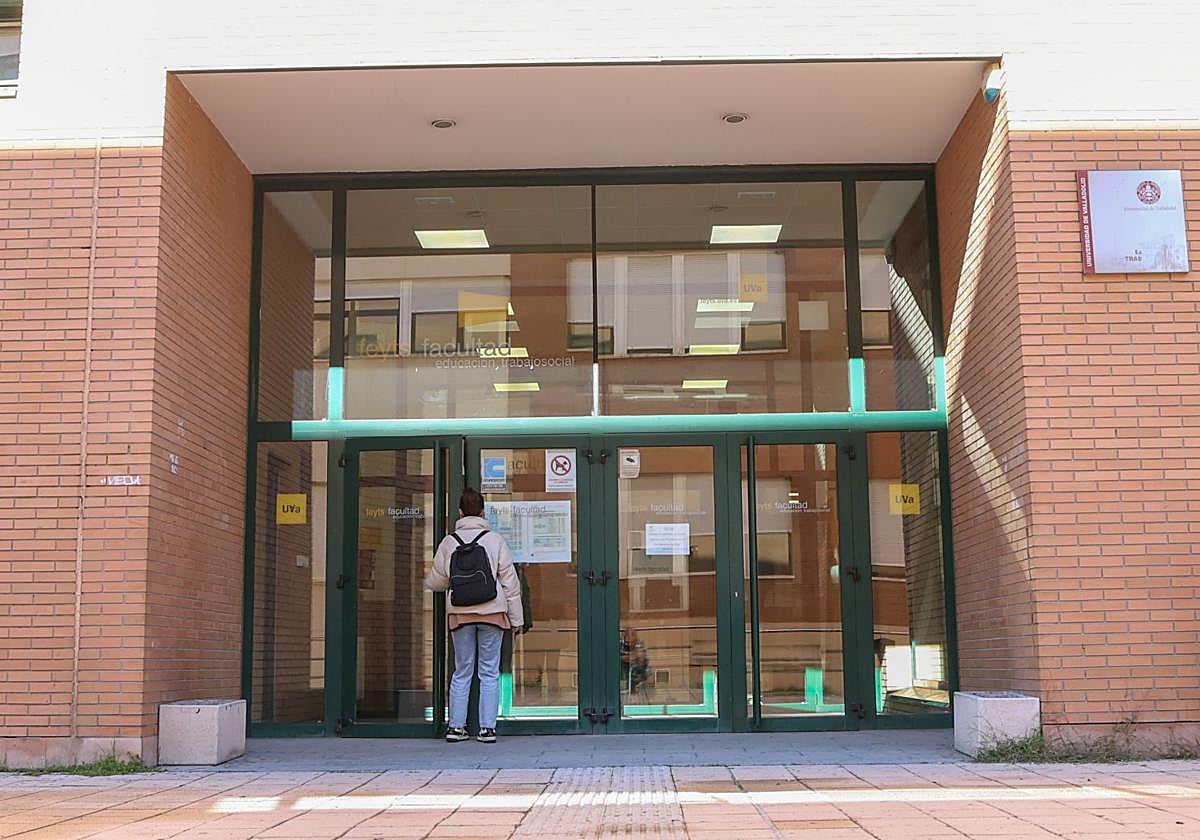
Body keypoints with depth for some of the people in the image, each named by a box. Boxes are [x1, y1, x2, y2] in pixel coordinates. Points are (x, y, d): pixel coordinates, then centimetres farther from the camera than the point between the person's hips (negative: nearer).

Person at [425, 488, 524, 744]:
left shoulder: (449, 543, 2)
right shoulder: (495, 540, -2)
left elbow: (435, 582, 10)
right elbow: (510, 581, -1)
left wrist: (427, 580, 35)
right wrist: (516, 618, 5)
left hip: (460, 614, 2)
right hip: (492, 612, -1)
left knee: (462, 671, 11)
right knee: (489, 672, 4)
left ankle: (456, 726, 11)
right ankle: (487, 728, 3)